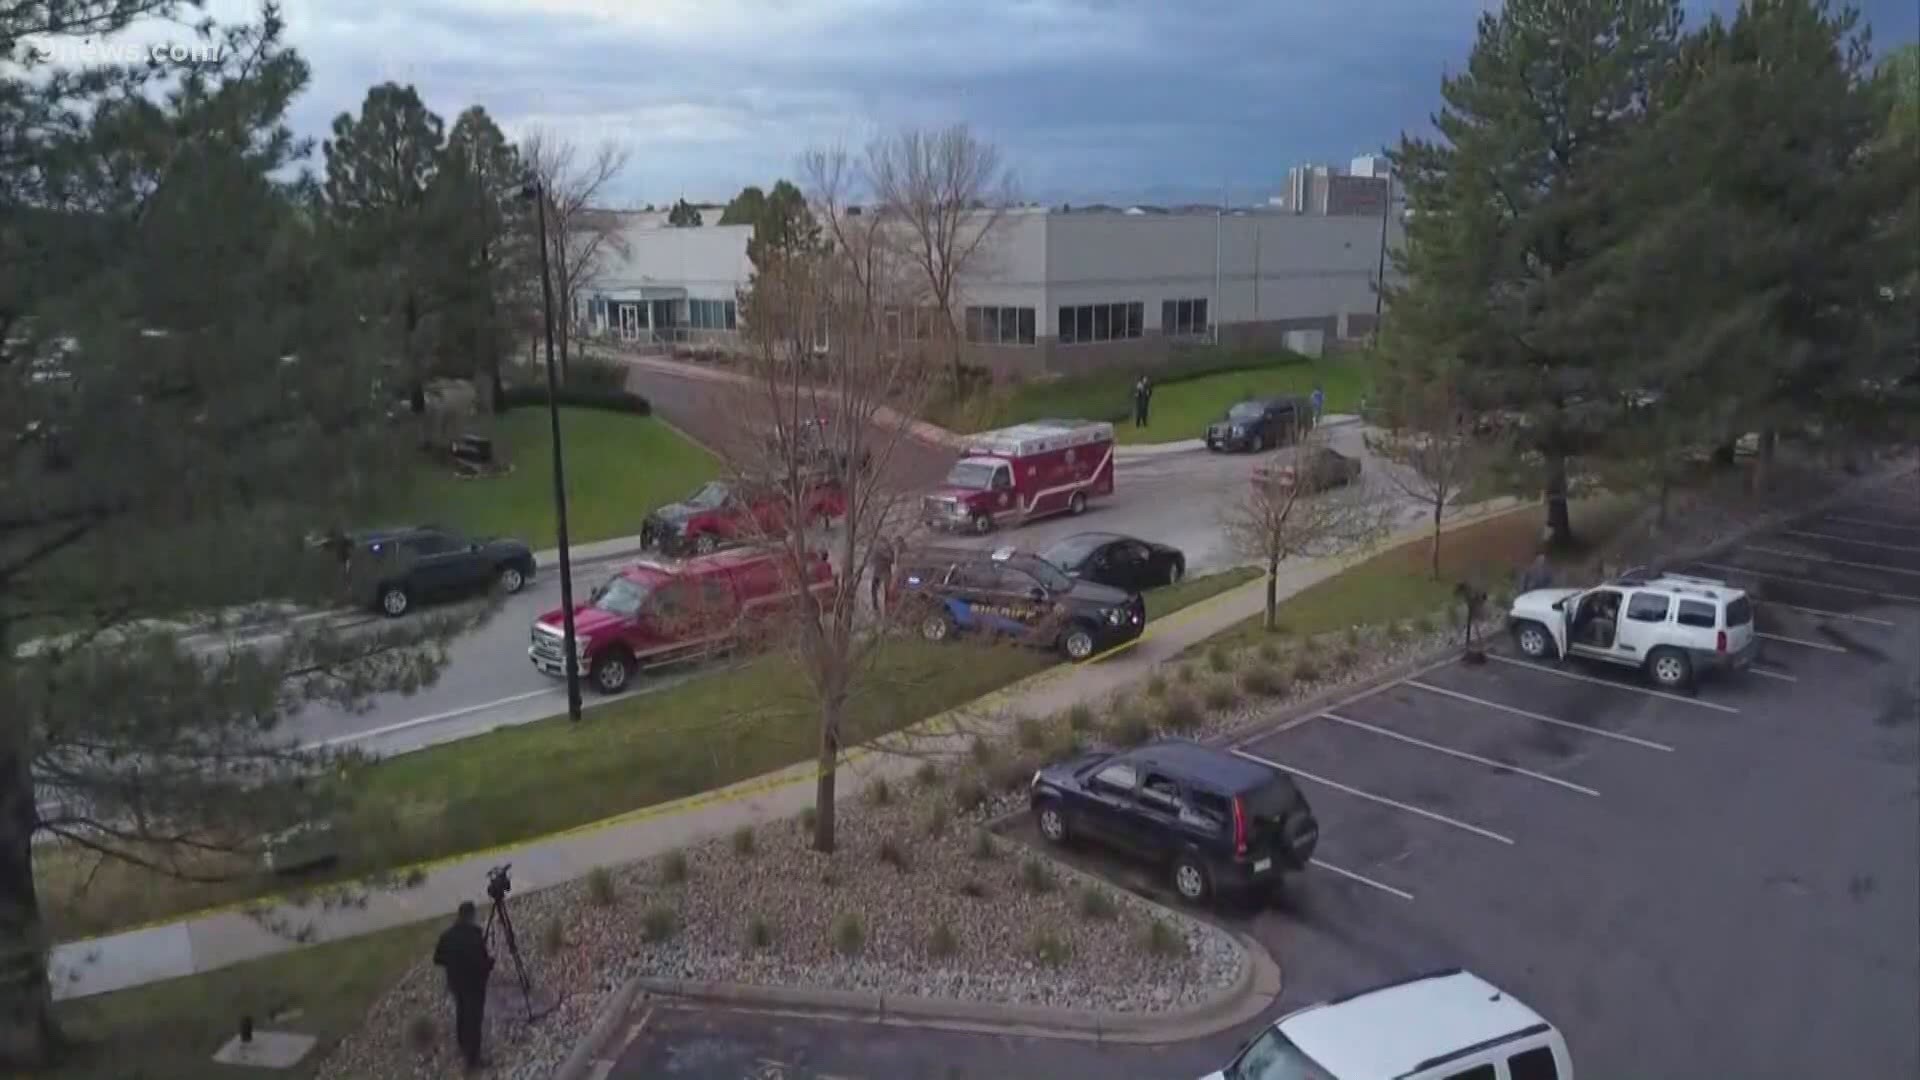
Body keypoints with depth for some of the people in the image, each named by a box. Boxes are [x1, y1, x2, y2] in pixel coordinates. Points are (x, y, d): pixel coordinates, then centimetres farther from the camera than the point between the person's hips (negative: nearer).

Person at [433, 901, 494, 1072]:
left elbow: (438, 959, 0)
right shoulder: (475, 938, -30)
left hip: (455, 982, 6)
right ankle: (472, 1058, 21)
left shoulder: (447, 935, -11)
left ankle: (462, 1047, 46)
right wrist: (491, 959, -4)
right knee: (473, 1019, 9)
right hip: (474, 985, -6)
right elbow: (484, 965, -25)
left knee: (461, 1013, 27)